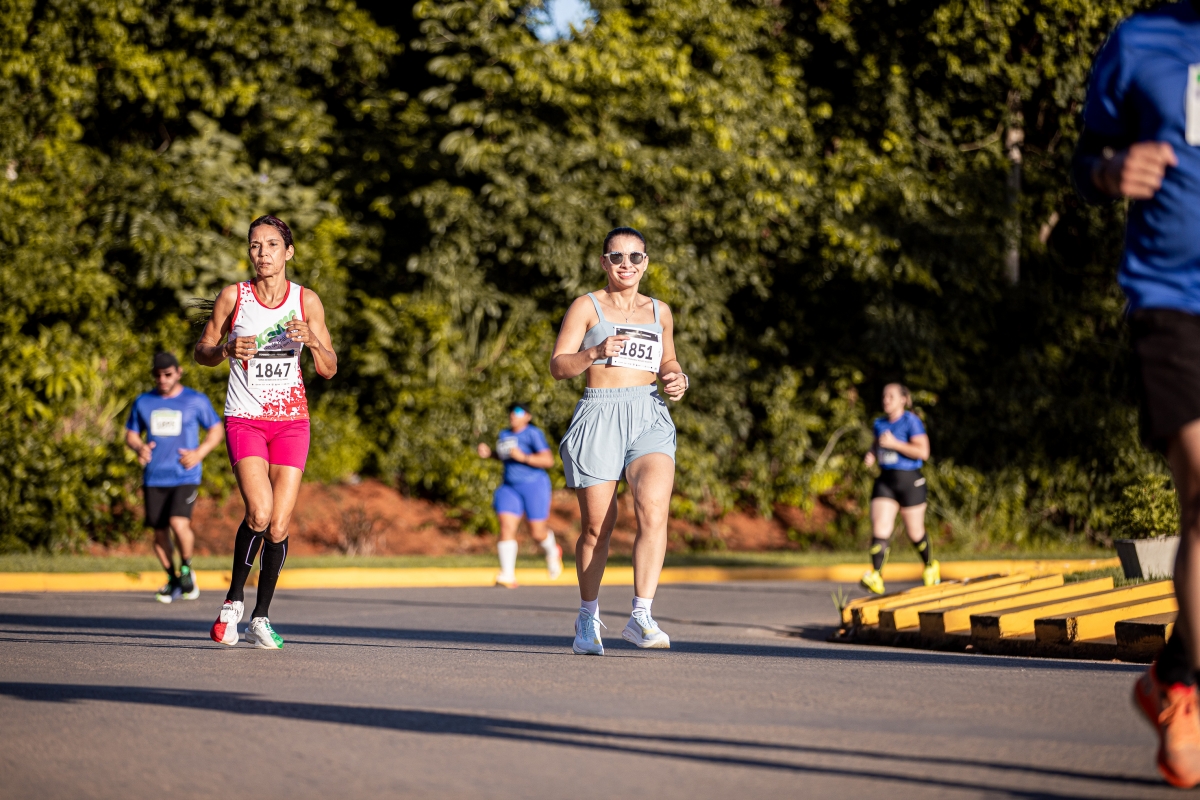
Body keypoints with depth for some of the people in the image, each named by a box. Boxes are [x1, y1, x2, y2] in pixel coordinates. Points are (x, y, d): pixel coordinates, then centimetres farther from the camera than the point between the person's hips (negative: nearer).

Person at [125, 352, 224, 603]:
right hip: (154, 477, 4)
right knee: (159, 532, 4)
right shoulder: (143, 403, 9)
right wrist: (140, 448, -7)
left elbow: (217, 430, 8)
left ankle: (186, 568, 3)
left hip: (185, 476, -4)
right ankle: (172, 580, 22)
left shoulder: (196, 401, 1)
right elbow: (131, 434, 17)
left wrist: (199, 452, -9)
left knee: (179, 523, -22)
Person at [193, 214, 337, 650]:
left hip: (291, 420, 2)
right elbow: (202, 352, 8)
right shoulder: (233, 296, -2)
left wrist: (311, 340, -16)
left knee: (279, 525, -2)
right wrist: (228, 349, -14)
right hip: (245, 417, -2)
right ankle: (234, 599, 0)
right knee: (259, 512, -21)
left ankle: (261, 617, 14)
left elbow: (329, 369, 4)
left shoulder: (306, 300, 1)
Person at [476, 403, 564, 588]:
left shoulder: (533, 434, -11)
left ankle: (552, 552, 37)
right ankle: (508, 575, -16)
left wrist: (523, 457, -24)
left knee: (537, 532, 1)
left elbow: (548, 460, -16)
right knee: (506, 527, -12)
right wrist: (489, 453, 12)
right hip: (510, 487, 5)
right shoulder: (504, 434, 10)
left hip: (534, 485, -5)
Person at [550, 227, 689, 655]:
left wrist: (678, 379, 8)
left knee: (654, 509, -22)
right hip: (599, 416, -2)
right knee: (596, 526, 2)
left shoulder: (659, 312, 17)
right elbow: (558, 365, -1)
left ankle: (641, 616, -26)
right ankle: (588, 618, 23)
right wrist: (596, 352, -19)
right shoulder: (587, 306, 6)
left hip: (649, 416, 2)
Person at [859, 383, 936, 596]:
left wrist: (894, 444, -20)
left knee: (915, 532, 9)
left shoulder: (911, 421, -9)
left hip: (909, 481, -5)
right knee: (879, 529, -13)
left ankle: (931, 567, 36)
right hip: (885, 482, 5)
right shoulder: (880, 423, 10)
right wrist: (872, 455, 6)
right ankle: (875, 577, -21)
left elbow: (923, 452, -18)